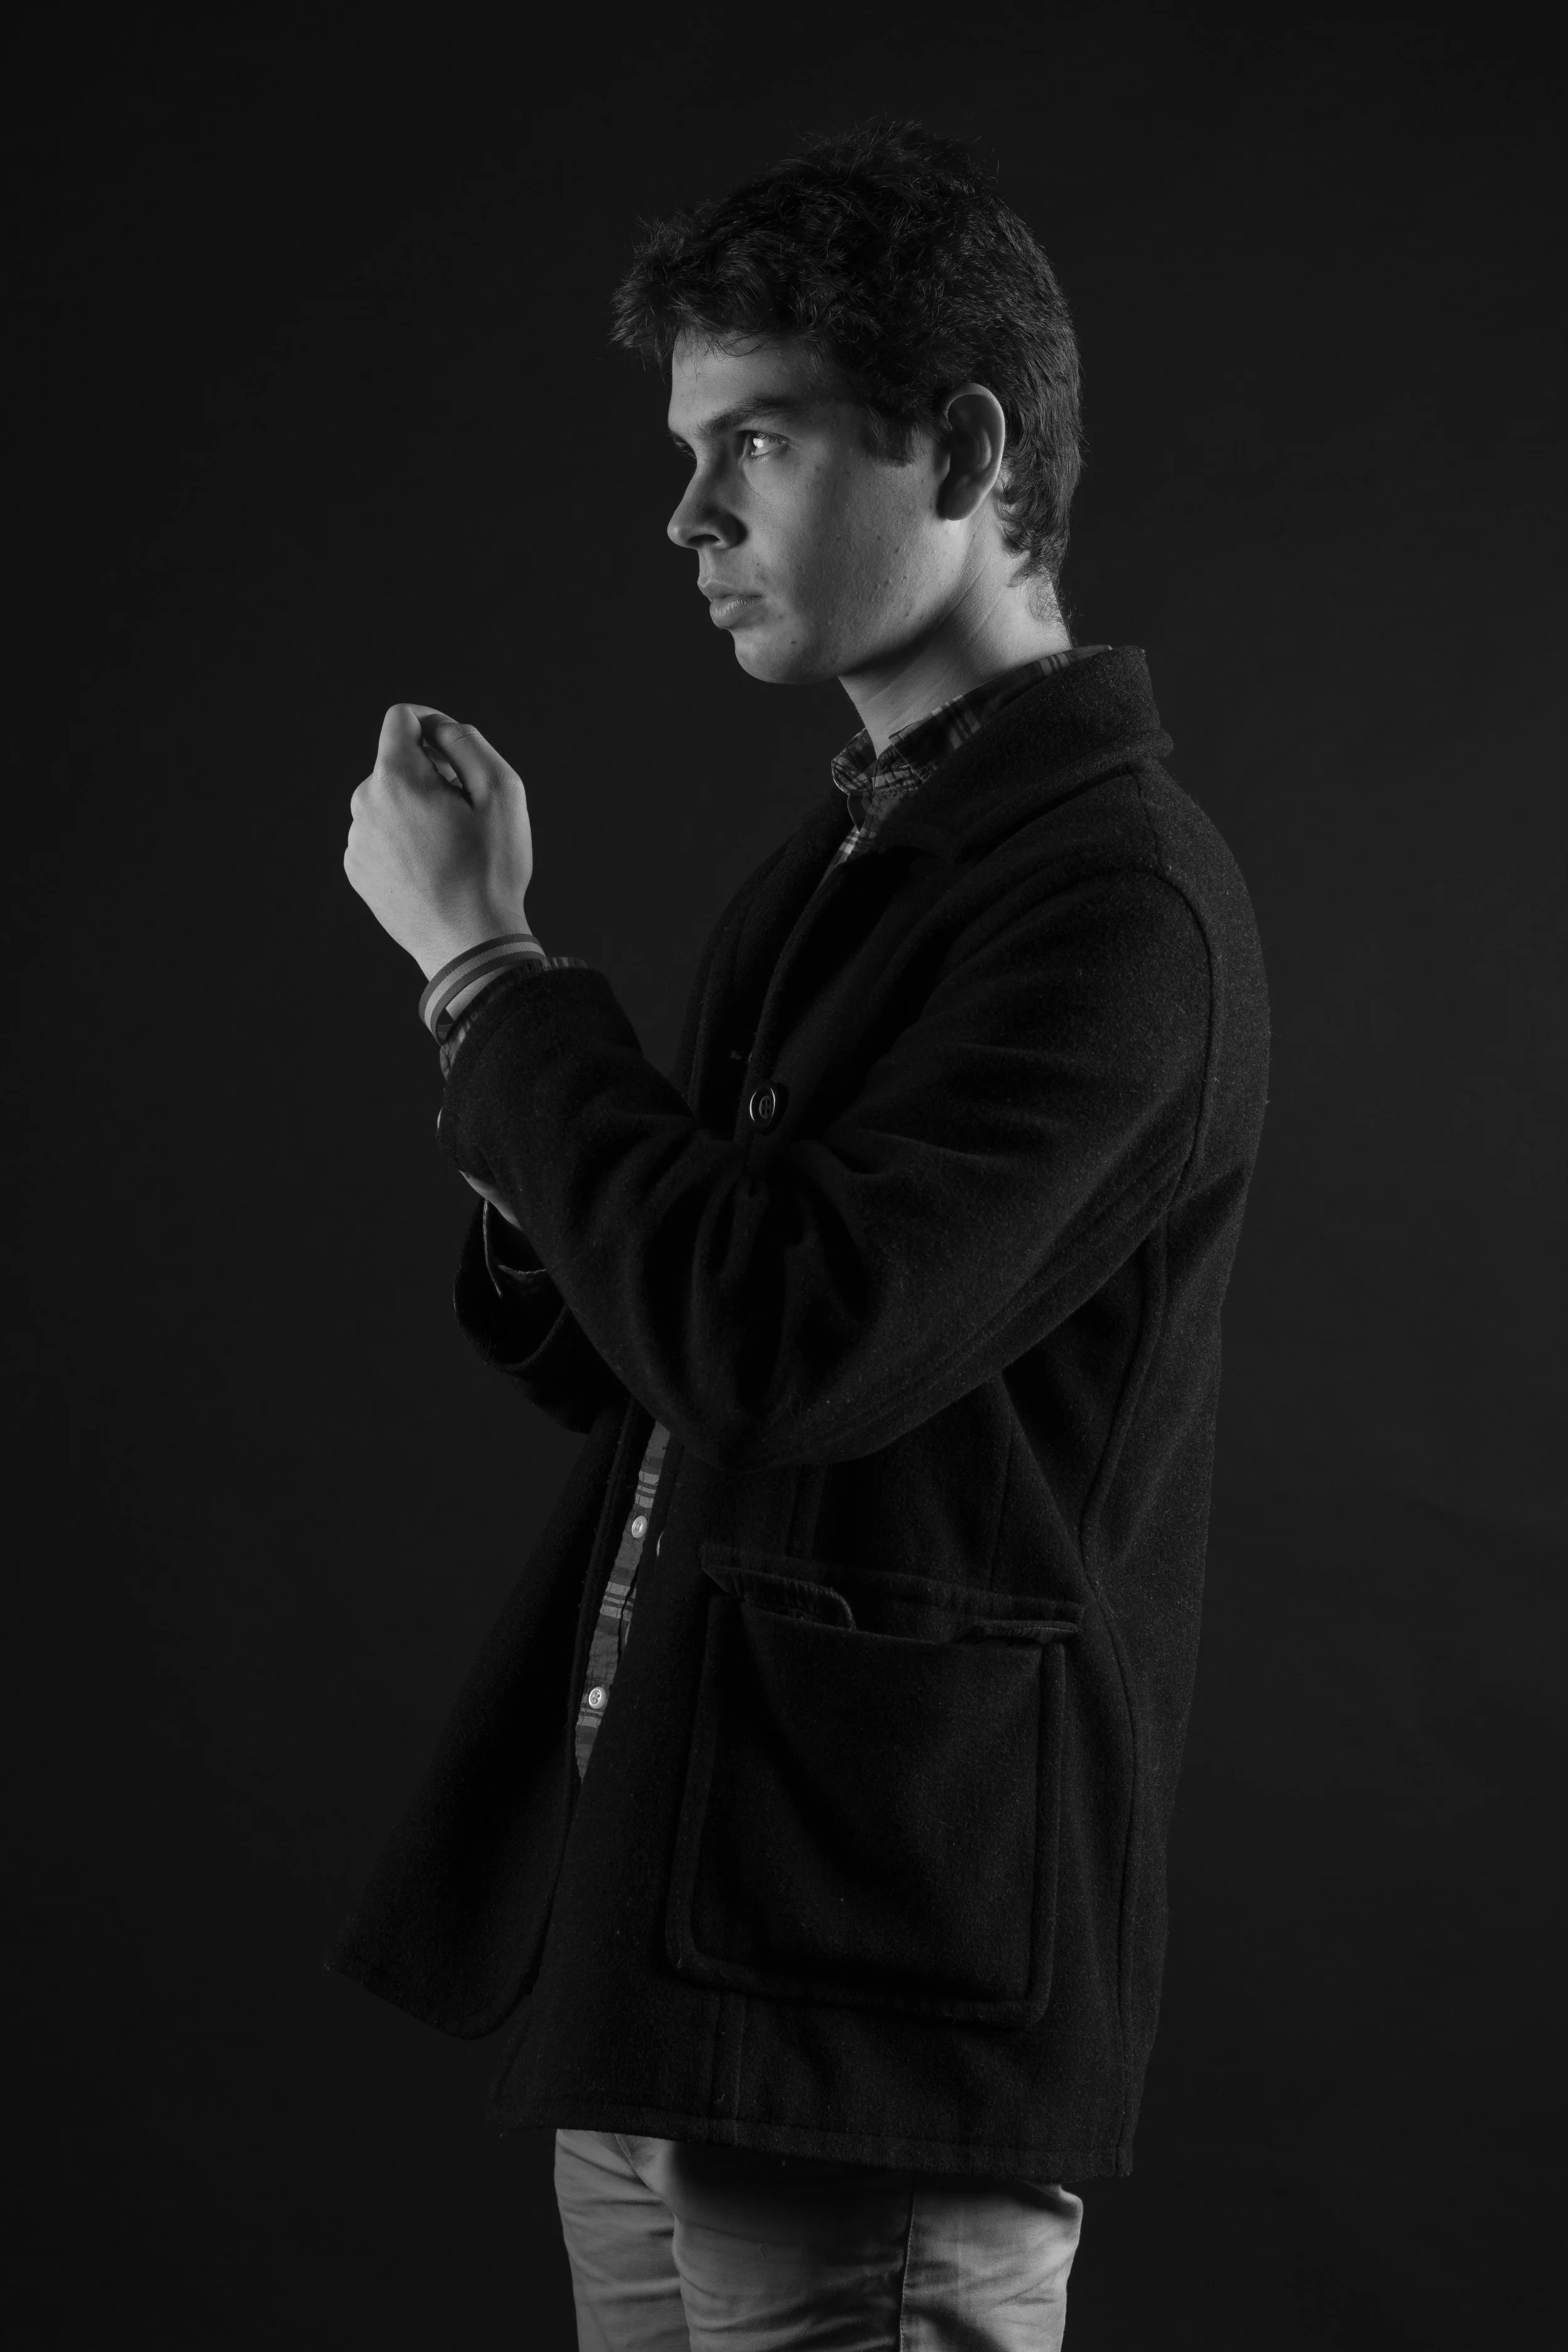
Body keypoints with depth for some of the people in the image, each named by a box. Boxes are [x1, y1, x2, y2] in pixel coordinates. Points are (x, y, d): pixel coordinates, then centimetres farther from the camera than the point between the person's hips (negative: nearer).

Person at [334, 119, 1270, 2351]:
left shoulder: (1117, 898, -14)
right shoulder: (835, 868, 13)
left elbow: (792, 1343, -25)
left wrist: (480, 960, -13)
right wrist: (494, 964, 1)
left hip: (885, 1981, -9)